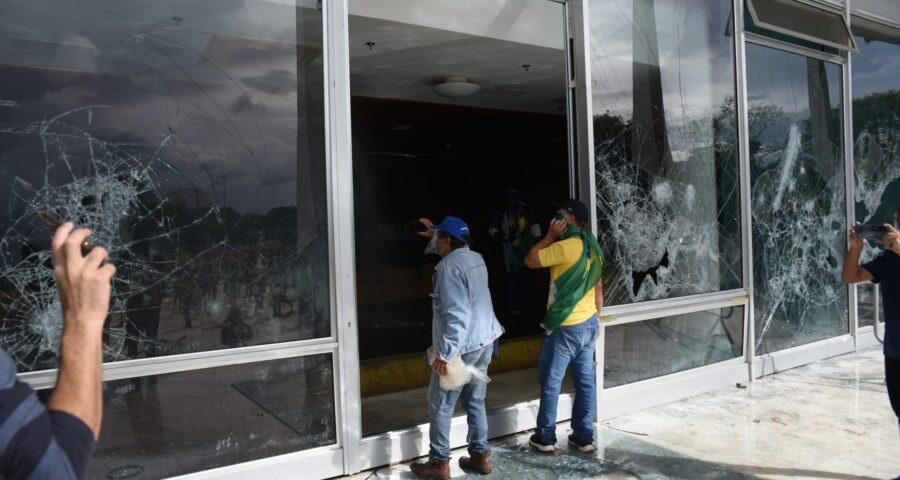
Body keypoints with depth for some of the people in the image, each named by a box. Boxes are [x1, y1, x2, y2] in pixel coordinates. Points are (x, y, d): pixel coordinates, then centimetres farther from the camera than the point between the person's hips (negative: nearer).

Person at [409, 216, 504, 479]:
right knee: (475, 402, 17)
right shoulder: (475, 258, 7)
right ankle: (480, 456, 24)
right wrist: (434, 233, 42)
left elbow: (457, 315, -26)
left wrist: (444, 354, -25)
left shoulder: (449, 267, -19)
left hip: (461, 347, -9)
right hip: (484, 342, 9)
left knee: (440, 405, 5)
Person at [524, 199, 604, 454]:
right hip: (589, 324, 8)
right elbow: (598, 288, 14)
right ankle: (584, 437, 18)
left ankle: (545, 438, 13)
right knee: (585, 381, 11)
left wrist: (550, 236, -6)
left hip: (565, 327, -8)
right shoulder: (593, 248, 8)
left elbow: (530, 260, -11)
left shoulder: (566, 246, -19)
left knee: (550, 381, 4)